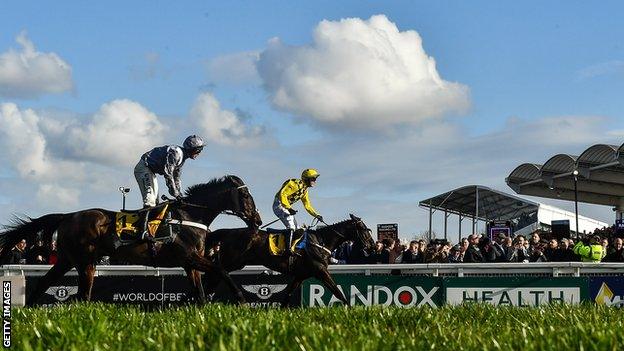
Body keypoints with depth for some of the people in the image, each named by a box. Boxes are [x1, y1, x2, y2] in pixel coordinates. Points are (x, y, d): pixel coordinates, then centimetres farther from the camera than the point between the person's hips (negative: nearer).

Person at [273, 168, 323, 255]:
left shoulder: (304, 190, 13)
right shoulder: (295, 184, -18)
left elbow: (307, 206, 21)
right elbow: (282, 194, -27)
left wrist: (316, 215, 12)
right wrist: (289, 208, -34)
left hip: (286, 207, 10)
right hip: (279, 205, -10)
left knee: (296, 229, 10)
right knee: (291, 227, -22)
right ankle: (288, 249, -27)